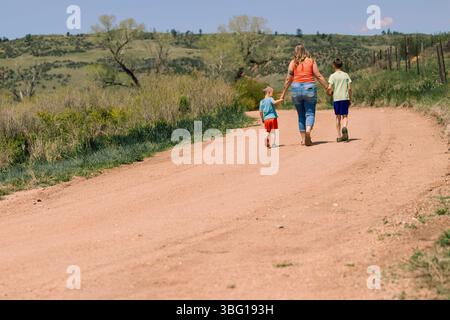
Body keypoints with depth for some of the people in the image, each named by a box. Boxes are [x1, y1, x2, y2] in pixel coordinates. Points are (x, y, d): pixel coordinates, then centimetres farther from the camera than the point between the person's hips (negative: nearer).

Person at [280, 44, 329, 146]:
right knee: (310, 113, -2)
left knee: (301, 115, 11)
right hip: (309, 88, -1)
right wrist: (327, 87, 5)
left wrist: (283, 94, 10)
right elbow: (318, 76, 0)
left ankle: (303, 139, 9)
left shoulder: (293, 63, 5)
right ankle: (308, 131, -30)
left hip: (296, 88, 2)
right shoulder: (311, 61, 4)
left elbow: (288, 79, 3)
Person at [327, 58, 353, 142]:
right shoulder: (346, 75, 7)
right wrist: (350, 99, 11)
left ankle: (339, 136, 9)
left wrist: (330, 93, 12)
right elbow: (349, 88, 4)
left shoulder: (333, 76, -1)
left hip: (336, 98, -1)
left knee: (338, 117, 7)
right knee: (345, 116, 5)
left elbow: (329, 88, -10)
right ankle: (344, 127, -27)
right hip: (345, 98, 1)